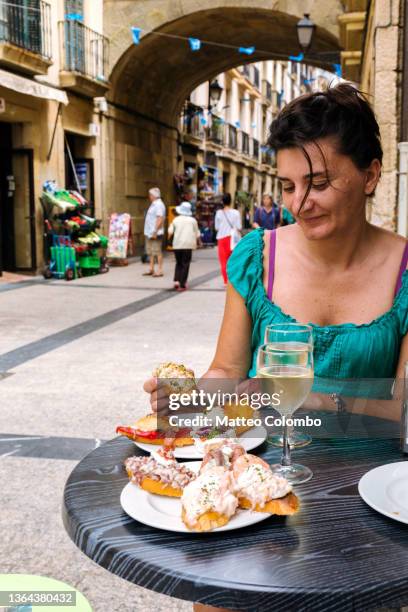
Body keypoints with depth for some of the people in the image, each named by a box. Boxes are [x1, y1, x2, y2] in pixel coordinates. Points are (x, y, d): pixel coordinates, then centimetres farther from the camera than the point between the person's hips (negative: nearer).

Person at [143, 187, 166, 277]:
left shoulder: (159, 205, -14)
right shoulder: (153, 204, 18)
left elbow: (160, 219, -22)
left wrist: (155, 231, -24)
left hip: (155, 233, -10)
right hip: (149, 232, 10)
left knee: (157, 252, -7)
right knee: (151, 252, 14)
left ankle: (160, 270, -3)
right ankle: (151, 269, 21)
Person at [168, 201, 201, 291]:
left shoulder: (176, 220, 5)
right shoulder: (192, 220, 5)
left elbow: (170, 231, -1)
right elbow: (197, 233, 9)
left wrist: (169, 236, 21)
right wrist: (198, 241, 26)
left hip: (177, 244, 2)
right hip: (188, 244, -1)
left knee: (178, 263, 17)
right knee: (185, 265, 2)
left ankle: (176, 281, 2)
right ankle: (182, 285, -2)